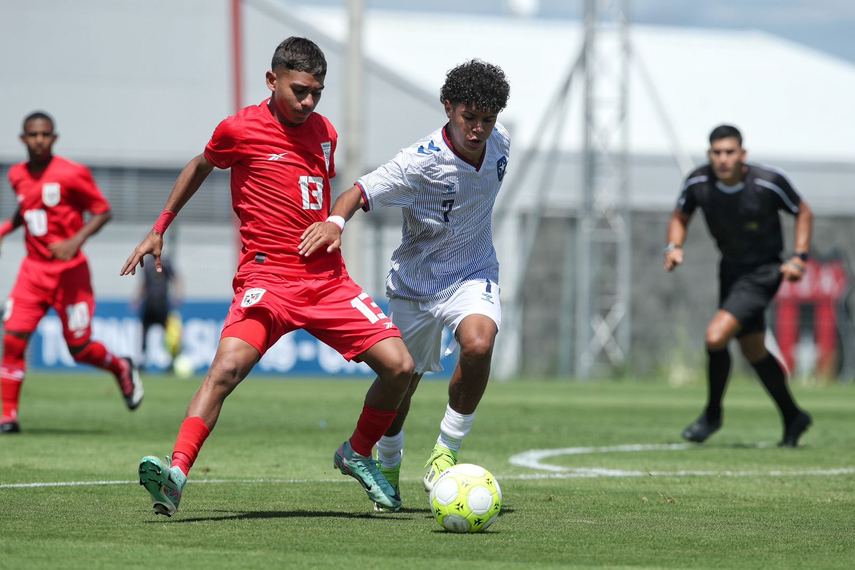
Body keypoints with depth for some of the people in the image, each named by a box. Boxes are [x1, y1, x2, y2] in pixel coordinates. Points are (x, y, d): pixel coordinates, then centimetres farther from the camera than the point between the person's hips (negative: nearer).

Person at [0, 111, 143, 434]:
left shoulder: (72, 174, -11)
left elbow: (102, 211, -7)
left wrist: (75, 241, -21)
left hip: (69, 271, -4)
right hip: (33, 271, 4)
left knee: (80, 349, -1)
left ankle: (121, 368, 32)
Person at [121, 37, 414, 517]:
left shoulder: (325, 133, 11)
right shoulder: (242, 130, -2)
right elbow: (201, 166, 18)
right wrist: (159, 229, 22)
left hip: (329, 279, 5)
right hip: (267, 277, -5)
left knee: (399, 365, -5)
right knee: (229, 365, -29)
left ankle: (359, 454, 20)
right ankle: (177, 474, -34)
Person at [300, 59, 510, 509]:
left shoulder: (499, 141, -8)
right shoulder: (419, 164, -26)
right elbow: (358, 193, -29)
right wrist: (335, 222, -49)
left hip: (472, 274, 2)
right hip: (416, 282, -2)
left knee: (478, 344, -29)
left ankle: (446, 452, -10)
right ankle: (388, 464, 43)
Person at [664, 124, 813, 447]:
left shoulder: (769, 182, -22)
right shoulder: (698, 183, -12)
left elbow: (803, 213, -4)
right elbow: (680, 217, 7)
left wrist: (799, 258, -13)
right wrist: (674, 246, -13)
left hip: (763, 272, -6)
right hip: (731, 269, 6)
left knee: (716, 336, -21)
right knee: (753, 350, 16)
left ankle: (713, 413, 2)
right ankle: (793, 418, 35)